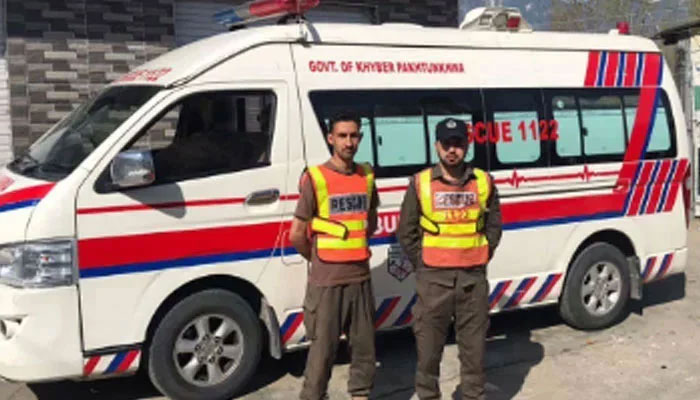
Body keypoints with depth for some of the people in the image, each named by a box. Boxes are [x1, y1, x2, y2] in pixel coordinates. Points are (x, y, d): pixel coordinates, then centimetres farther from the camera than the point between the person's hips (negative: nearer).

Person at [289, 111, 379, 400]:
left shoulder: (367, 176, 5)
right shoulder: (315, 179, -10)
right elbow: (297, 235, -8)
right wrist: (317, 259, 5)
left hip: (360, 277, 5)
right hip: (326, 281, -5)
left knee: (364, 344, 13)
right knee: (323, 349, 1)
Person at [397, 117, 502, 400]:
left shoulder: (483, 182, 4)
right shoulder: (421, 183, -2)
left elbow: (494, 226, 11)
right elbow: (406, 232, 2)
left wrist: (482, 258, 4)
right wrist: (424, 266, 0)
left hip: (474, 277, 2)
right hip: (434, 279, -1)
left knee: (474, 345, 10)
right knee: (429, 345, 5)